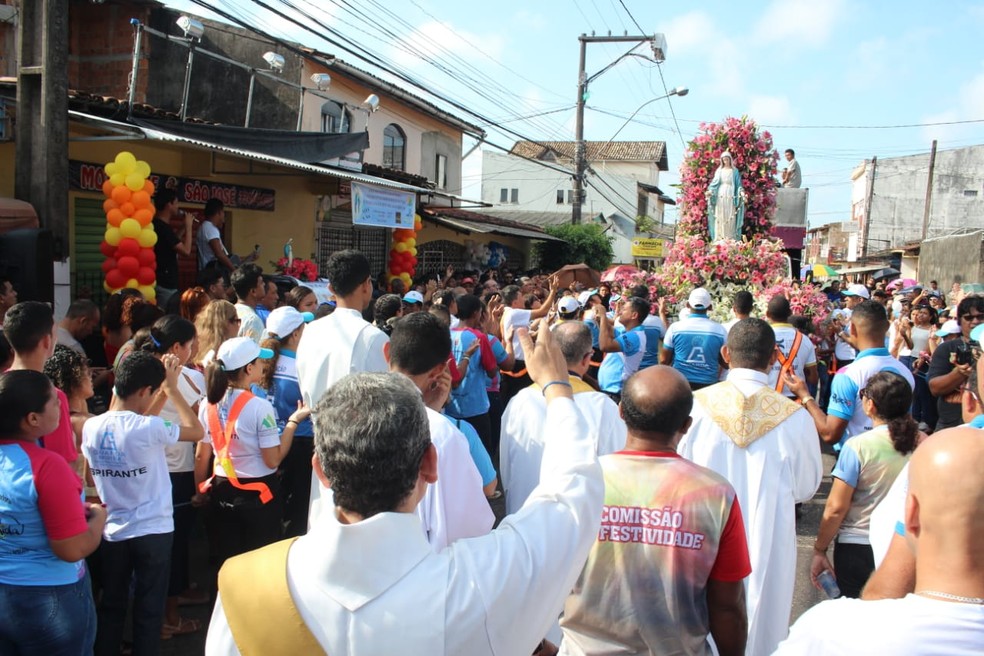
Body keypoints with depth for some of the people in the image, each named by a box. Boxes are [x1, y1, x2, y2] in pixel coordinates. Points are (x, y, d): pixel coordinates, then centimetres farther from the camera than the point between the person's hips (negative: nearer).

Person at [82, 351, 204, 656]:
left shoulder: (91, 427, -5)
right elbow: (197, 431, -7)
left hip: (111, 532, 5)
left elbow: (89, 477, 8)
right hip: (152, 531, -5)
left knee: (111, 607, 18)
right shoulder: (148, 428, -21)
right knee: (149, 610, 9)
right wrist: (172, 388, -5)